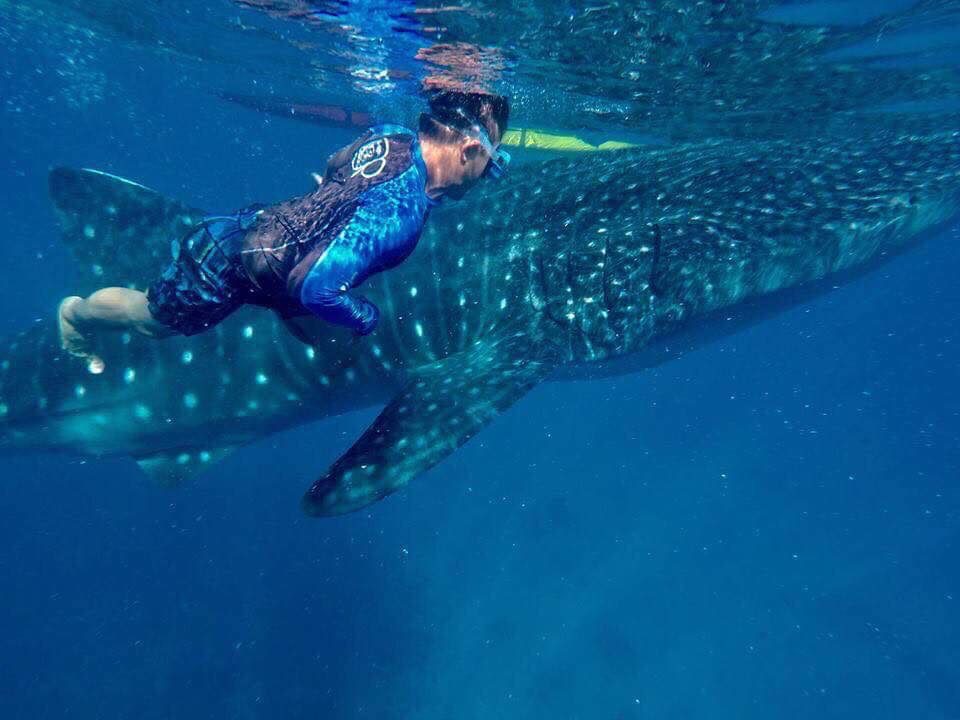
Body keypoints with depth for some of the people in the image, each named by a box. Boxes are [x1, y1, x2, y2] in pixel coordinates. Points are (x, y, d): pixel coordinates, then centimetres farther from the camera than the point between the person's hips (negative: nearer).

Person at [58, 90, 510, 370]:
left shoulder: (394, 136, -10)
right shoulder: (399, 213, -36)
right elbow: (315, 289, -38)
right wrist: (371, 319, -22)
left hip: (252, 226, 6)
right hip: (229, 269, -6)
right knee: (152, 319, 23)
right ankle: (77, 316, 50)